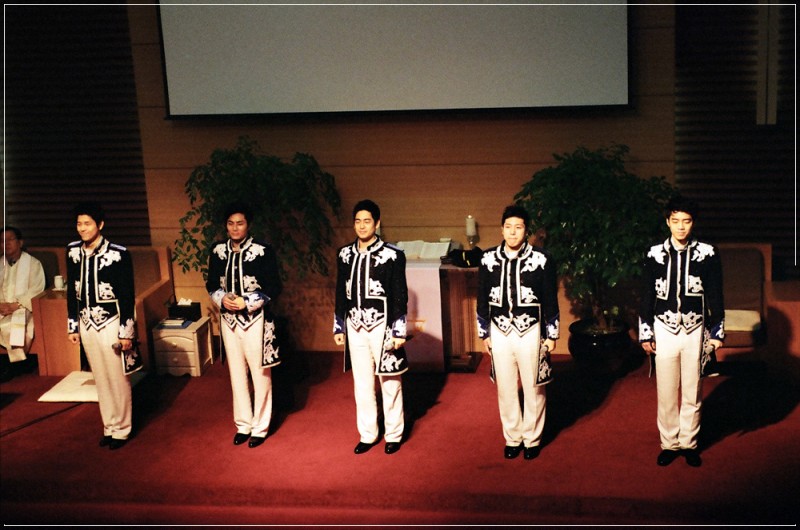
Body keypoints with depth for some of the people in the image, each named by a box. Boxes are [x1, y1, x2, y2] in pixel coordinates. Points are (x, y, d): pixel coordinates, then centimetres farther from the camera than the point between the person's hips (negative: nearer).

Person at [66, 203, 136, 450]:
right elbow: (72, 291, 11)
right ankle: (109, 427, 24)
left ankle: (121, 430, 16)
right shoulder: (73, 251, 2)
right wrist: (73, 326, 12)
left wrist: (126, 332, -10)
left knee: (118, 379, 3)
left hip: (111, 323, -5)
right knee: (100, 379, 13)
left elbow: (128, 296, -10)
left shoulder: (118, 254, -14)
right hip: (87, 323, 5)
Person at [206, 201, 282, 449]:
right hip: (228, 319, 4)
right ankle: (243, 425, 26)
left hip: (255, 319, -4)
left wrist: (247, 303, -18)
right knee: (237, 373, 13)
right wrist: (222, 299, -10)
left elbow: (274, 288, -9)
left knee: (259, 373, 4)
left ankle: (260, 427, 17)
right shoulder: (217, 251, 2)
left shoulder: (263, 251, -11)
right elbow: (211, 285, 10)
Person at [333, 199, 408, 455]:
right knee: (362, 383, 11)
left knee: (389, 383, 5)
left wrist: (399, 332, -9)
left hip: (382, 326, -4)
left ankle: (393, 435, 17)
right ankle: (367, 435, 22)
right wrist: (338, 327, 11)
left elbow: (400, 296, -7)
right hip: (355, 326, 4)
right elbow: (341, 293, 12)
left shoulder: (392, 255, -8)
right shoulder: (345, 254, 6)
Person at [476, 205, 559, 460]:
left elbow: (550, 300, -1)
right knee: (505, 389, 10)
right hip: (500, 332, 2)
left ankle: (532, 439, 23)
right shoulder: (488, 259, 0)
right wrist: (484, 333, 9)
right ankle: (512, 438, 25)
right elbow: (483, 300, 8)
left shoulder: (541, 260, -7)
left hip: (531, 332, -2)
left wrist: (551, 335, 0)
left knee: (533, 389, 7)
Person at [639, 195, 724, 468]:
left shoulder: (707, 254, -2)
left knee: (692, 393, 6)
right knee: (666, 393, 4)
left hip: (695, 330, 0)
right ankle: (669, 444, 16)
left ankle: (689, 443, 19)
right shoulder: (655, 254, 0)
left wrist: (717, 331, 2)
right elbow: (647, 296, 5)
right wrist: (645, 333, 4)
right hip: (665, 330, 1)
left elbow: (715, 296, 3)